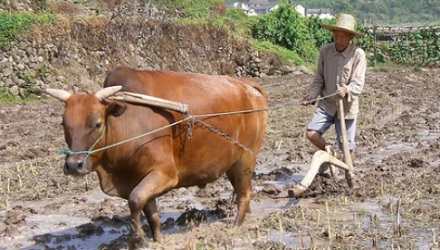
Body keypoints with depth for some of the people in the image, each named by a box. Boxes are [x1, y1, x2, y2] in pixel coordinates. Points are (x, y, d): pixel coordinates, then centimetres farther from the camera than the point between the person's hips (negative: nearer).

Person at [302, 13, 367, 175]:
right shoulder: (325, 51, -3)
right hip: (326, 104, 3)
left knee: (347, 146, 4)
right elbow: (319, 78, 6)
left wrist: (346, 90, -40)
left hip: (347, 107, -3)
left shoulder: (358, 54, -14)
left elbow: (358, 84, -19)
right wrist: (312, 94, -10)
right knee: (312, 133, -11)